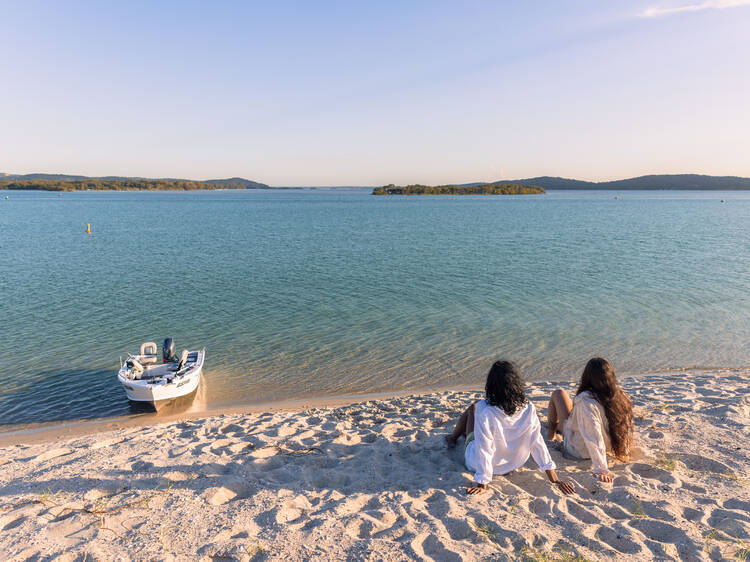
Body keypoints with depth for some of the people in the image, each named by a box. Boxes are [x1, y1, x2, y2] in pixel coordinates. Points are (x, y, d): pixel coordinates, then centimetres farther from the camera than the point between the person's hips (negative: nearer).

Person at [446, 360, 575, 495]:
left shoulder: (484, 411, -35)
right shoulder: (528, 409, -22)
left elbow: (484, 450, -30)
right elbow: (538, 443, -19)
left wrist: (482, 484, -20)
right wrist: (555, 480, -11)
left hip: (476, 465, -4)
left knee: (472, 408, 18)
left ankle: (453, 437, 46)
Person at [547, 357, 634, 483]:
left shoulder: (586, 402, -37)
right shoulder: (619, 396, -18)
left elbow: (594, 439, -38)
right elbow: (626, 427, -4)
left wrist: (601, 470, -33)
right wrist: (625, 454, 9)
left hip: (575, 449, -6)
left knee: (559, 393, 8)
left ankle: (550, 430, 33)